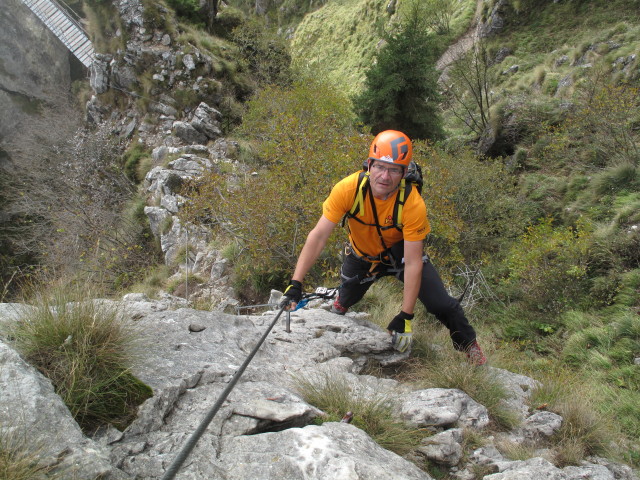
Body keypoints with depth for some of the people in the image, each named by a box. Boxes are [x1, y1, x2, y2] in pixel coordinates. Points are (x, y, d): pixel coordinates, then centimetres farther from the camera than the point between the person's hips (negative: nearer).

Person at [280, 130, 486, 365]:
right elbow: (318, 236, -29)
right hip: (362, 255, 2)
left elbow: (413, 263, -30)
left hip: (402, 252, -1)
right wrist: (295, 284, -36)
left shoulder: (413, 204, -33)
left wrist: (405, 317, -31)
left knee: (441, 304, -11)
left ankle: (468, 344, 19)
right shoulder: (348, 189, -31)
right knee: (342, 303, 10)